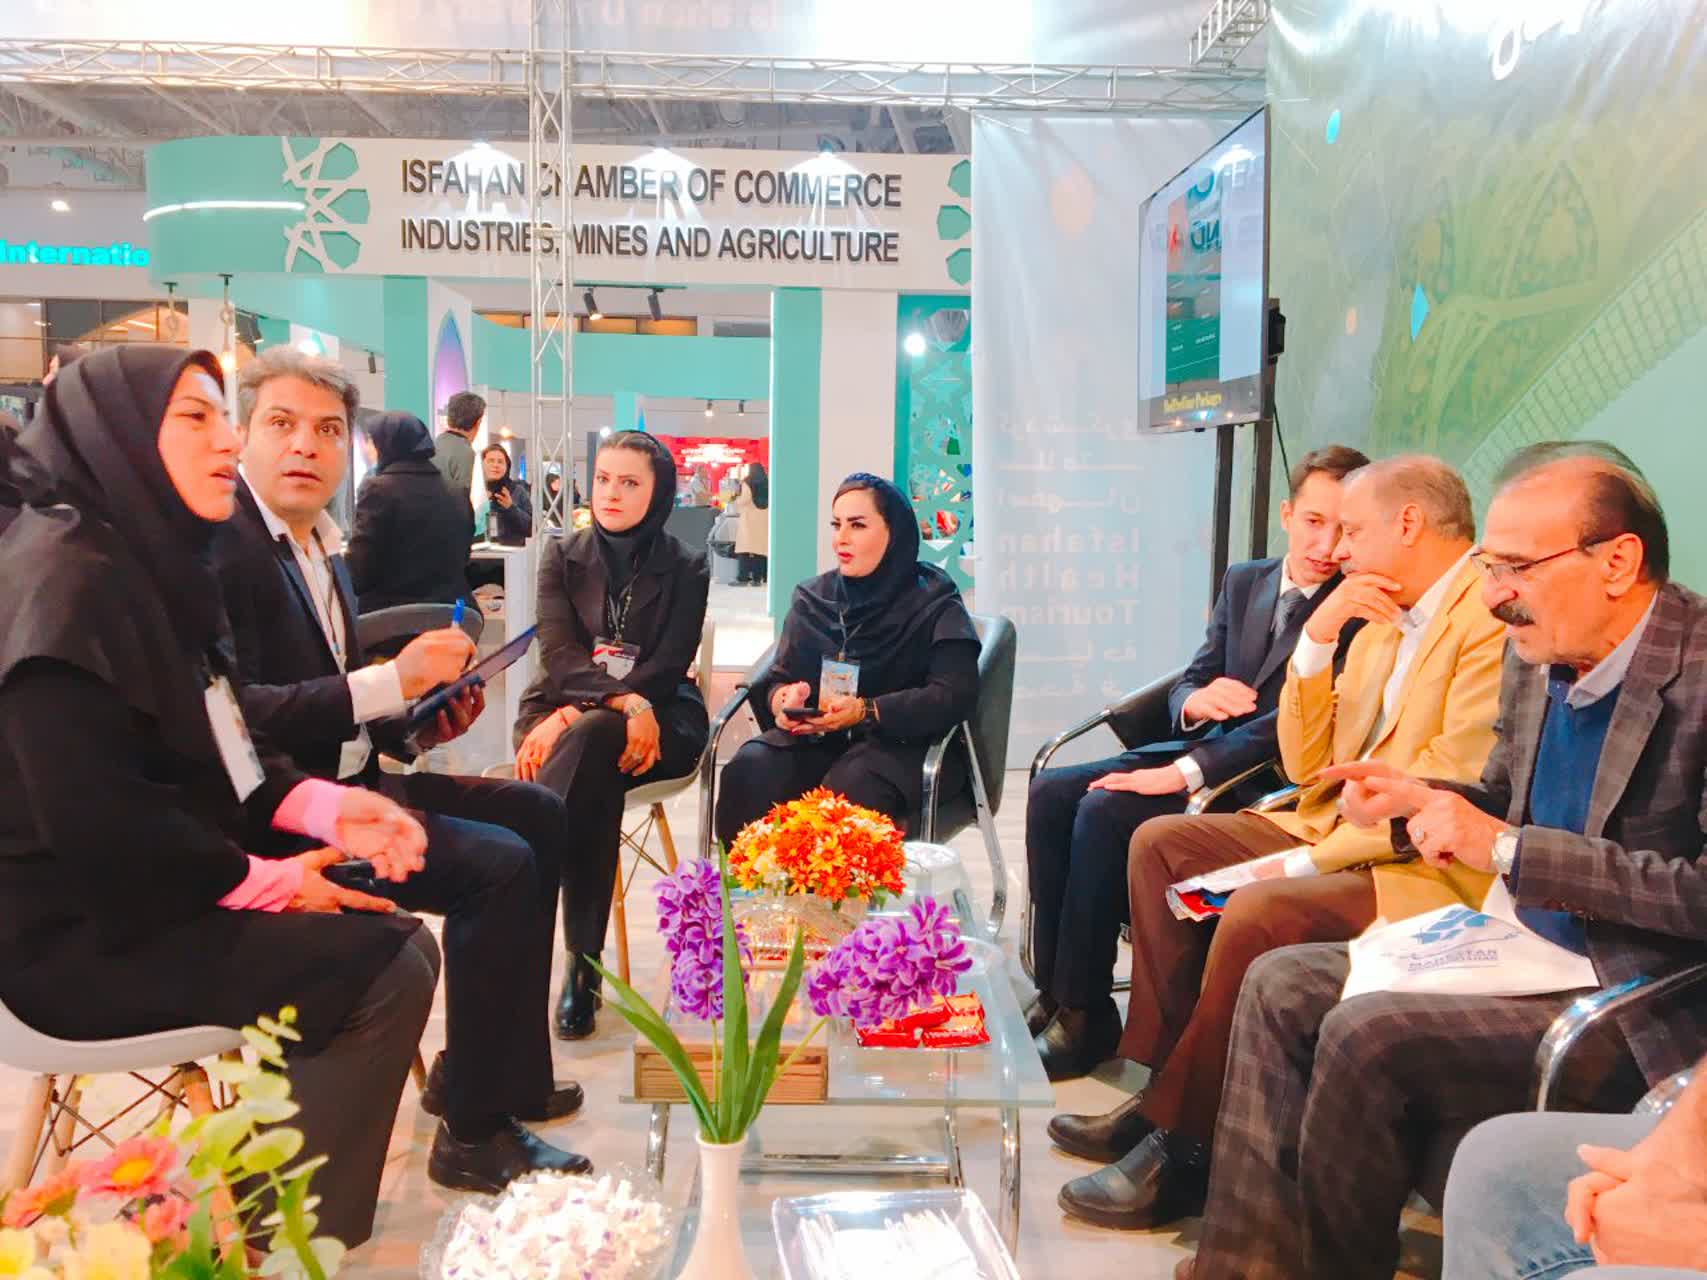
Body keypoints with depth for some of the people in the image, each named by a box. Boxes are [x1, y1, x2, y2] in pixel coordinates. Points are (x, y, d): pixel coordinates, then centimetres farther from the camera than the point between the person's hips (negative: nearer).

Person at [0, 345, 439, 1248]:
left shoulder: (153, 563, 10)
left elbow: (216, 755, 13)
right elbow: (93, 817, -26)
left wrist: (328, 808, -4)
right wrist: (269, 880, -17)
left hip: (156, 888, 10)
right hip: (83, 928, -10)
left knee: (396, 943, 6)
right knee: (381, 966, -18)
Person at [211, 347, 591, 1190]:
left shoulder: (319, 546, 13)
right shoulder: (221, 545, -16)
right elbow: (233, 712, -26)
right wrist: (390, 682, -27)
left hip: (346, 779, 10)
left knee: (538, 816, 12)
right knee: (500, 865, -21)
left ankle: (492, 1071, 18)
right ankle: (474, 1130, -5)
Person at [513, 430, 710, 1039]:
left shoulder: (684, 568, 5)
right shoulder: (563, 554, 10)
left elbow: (667, 667, -6)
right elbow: (558, 654, -4)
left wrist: (578, 713, -20)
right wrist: (625, 699, -24)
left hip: (658, 720, -1)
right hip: (564, 713, 1)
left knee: (593, 737, -37)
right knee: (597, 768, -36)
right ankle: (582, 963, -38)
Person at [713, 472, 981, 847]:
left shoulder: (934, 602, -2)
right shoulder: (813, 596, 12)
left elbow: (956, 694, -13)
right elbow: (780, 676, 12)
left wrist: (864, 711, -24)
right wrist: (782, 698, -14)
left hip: (902, 743, -4)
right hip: (816, 738, 4)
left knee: (849, 788, -36)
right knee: (747, 771, -25)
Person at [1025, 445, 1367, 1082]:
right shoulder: (1243, 582, 12)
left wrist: (1183, 772, -24)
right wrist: (1196, 701, -13)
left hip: (1265, 782, -8)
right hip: (1203, 748, 8)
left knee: (1104, 812, -26)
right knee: (1050, 793, -10)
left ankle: (1084, 1014, -13)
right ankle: (1053, 990, -4)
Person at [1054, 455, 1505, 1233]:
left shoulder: (1496, 614, -15)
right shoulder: (1383, 620, 13)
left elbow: (1454, 790, -23)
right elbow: (1305, 765, 10)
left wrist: (1307, 861, -22)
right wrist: (1316, 639, -2)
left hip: (1432, 865, -10)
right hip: (1336, 830, 10)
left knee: (1259, 911, -31)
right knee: (1161, 844, 3)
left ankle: (1184, 1142, -11)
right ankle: (1168, 1082, 4)